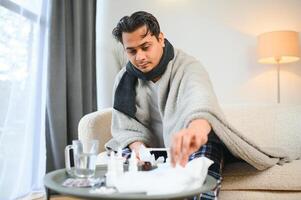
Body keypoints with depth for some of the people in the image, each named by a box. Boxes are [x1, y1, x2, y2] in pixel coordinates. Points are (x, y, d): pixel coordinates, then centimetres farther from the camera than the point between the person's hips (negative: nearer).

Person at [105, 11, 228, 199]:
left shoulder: (188, 67, -16)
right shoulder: (124, 78, 1)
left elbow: (200, 99, -40)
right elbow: (125, 128, 2)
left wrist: (197, 127, -64)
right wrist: (137, 146, -22)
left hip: (188, 149, -3)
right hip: (152, 152, 4)